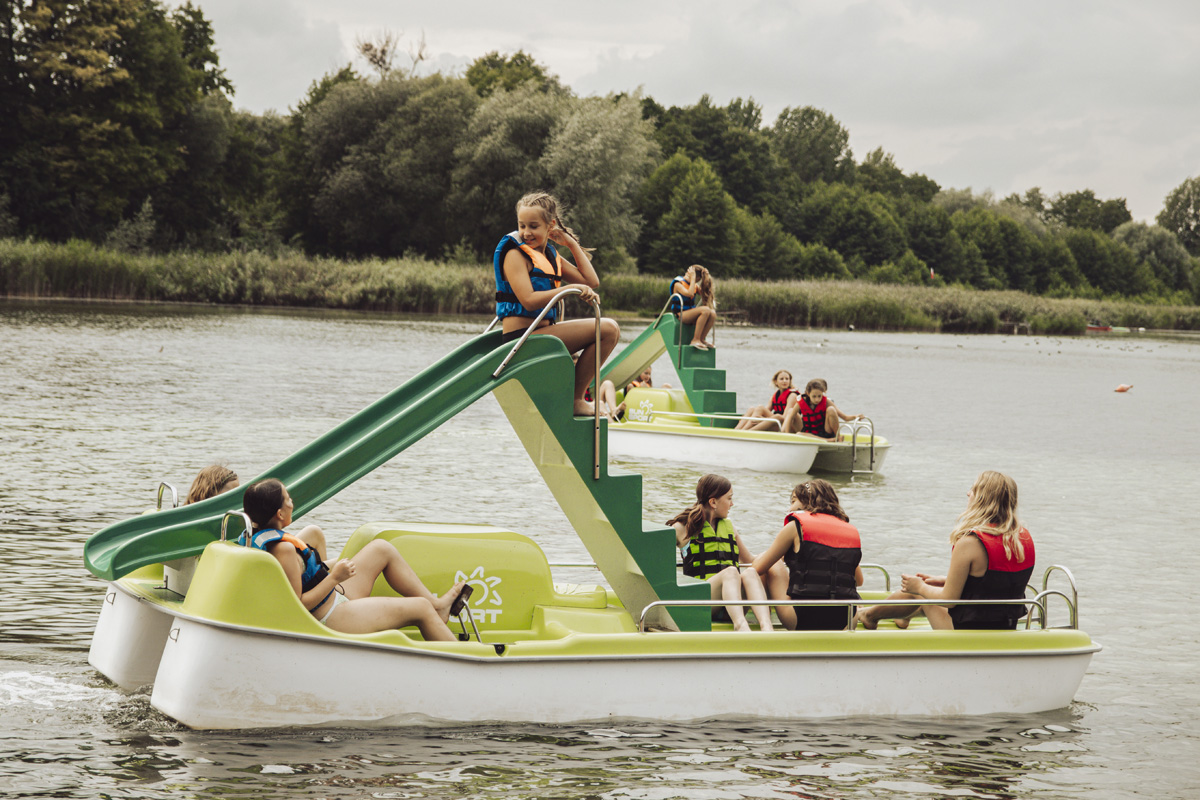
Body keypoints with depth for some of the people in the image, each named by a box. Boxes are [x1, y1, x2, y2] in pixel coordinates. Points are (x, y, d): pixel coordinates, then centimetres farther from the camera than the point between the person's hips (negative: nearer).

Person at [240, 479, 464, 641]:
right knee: (421, 609, -3)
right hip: (332, 621, -11)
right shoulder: (283, 549, -31)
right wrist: (334, 577, -22)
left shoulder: (253, 535, -2)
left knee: (381, 549, 17)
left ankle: (437, 605, 27)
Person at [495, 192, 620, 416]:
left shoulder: (551, 256, 17)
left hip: (540, 332, 10)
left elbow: (591, 281, 10)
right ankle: (575, 400, -13)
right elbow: (529, 301, -21)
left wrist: (572, 244, 10)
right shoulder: (516, 254, -9)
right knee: (607, 329, -18)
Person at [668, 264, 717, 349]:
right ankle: (695, 340, -28)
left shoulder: (695, 285, 14)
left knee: (712, 313, -19)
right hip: (680, 315, -7)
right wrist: (693, 278, -20)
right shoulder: (678, 284, -10)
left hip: (691, 315, 7)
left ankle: (701, 339, -11)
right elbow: (689, 294, -27)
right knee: (705, 310, -30)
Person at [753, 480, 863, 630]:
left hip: (802, 621, -6)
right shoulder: (851, 531, 12)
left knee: (773, 567, 16)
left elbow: (758, 569, 6)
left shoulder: (795, 527, 0)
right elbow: (859, 581, 22)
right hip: (844, 622, 6)